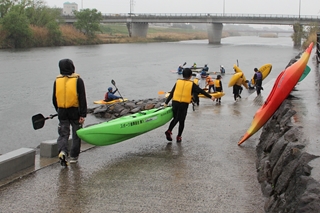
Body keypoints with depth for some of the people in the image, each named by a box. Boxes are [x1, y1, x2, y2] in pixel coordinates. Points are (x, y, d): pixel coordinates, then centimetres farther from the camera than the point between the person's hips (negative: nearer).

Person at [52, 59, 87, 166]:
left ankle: (62, 151, -16)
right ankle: (73, 157, 17)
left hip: (62, 113, 2)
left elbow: (54, 99, 12)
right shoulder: (78, 80, -6)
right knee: (76, 134, 12)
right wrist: (83, 114, -10)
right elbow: (82, 99, -11)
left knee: (63, 134, 9)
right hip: (75, 112, -2)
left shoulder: (57, 81, 4)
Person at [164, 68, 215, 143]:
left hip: (175, 103, 3)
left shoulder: (178, 82, 7)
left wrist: (166, 102, 11)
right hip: (184, 104, -2)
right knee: (181, 121, 10)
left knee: (175, 118, 18)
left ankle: (169, 131, -2)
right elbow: (201, 91, 3)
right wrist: (210, 96, 9)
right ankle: (179, 137, 14)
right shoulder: (192, 84, 0)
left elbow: (171, 93, 7)